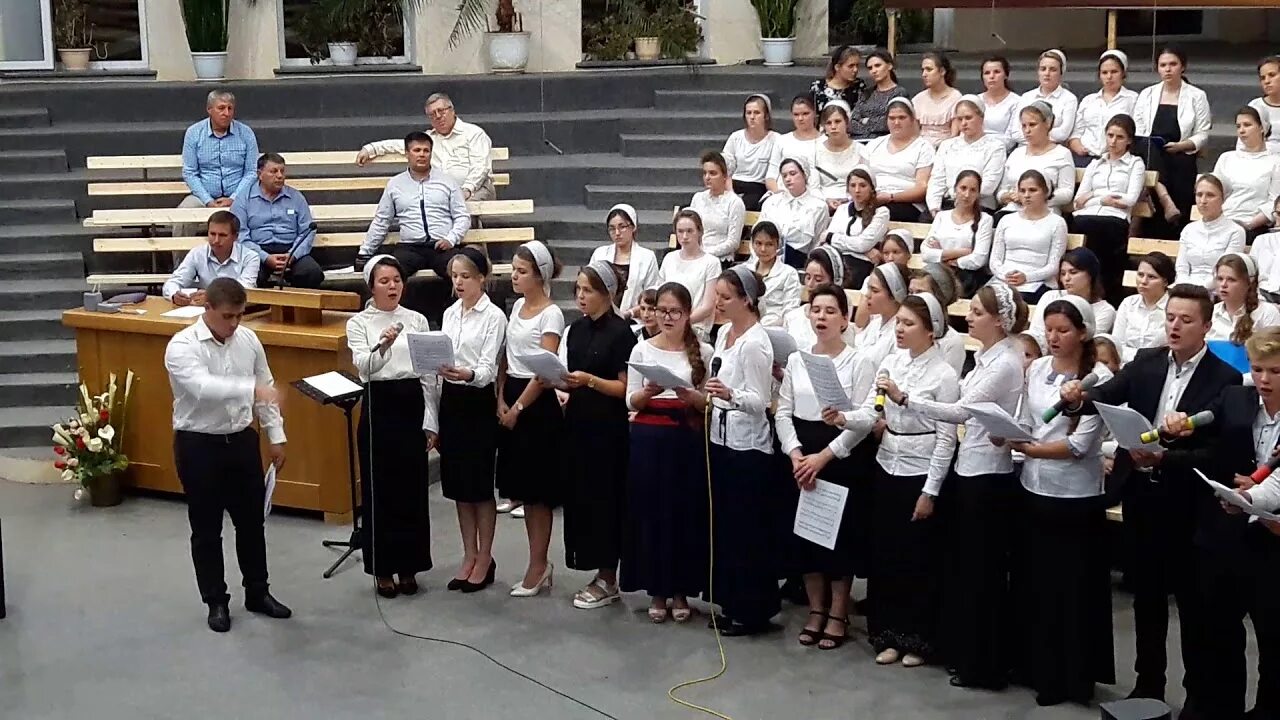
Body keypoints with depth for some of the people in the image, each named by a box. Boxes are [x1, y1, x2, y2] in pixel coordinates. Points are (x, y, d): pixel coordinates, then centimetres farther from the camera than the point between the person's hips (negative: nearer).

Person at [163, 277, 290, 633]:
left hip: (242, 440, 5)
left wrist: (276, 436, 9)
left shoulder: (248, 339, 0)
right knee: (206, 529, 7)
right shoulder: (182, 346, -18)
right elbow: (203, 387, -36)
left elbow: (266, 389, 10)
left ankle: (257, 593, 30)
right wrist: (250, 388, -47)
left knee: (251, 521, 15)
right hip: (199, 445, -5)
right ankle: (216, 601, 22)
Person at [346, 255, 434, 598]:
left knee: (412, 489, 6)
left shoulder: (417, 320, 6)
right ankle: (383, 569, 14)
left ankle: (408, 566, 19)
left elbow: (428, 374, 6)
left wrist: (430, 422, 2)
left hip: (413, 405, 2)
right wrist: (383, 346, -37)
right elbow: (363, 367, -17)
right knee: (379, 489, 2)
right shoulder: (359, 323, 0)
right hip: (379, 406, -2)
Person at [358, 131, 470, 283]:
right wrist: (364, 253, 18)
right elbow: (380, 222, 21)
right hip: (409, 247, 1)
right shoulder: (394, 184, 16)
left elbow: (463, 217, 12)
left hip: (443, 247, -1)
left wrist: (451, 239, -6)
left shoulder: (446, 181, 13)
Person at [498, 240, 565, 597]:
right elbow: (506, 358, 13)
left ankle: (537, 567, 8)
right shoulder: (517, 306, 11)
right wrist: (500, 400, 1)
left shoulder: (551, 314, -11)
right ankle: (541, 564, 19)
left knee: (537, 489, -1)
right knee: (522, 489, 11)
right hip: (512, 398, 8)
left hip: (538, 404, -8)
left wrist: (518, 408, -14)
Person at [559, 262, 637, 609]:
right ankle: (600, 574, 19)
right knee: (580, 496, 8)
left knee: (604, 498, -1)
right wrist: (560, 381, -1)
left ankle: (607, 580, 10)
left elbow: (625, 388, -11)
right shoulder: (576, 329, 11)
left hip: (608, 428, -7)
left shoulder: (620, 332, -9)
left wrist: (589, 380, -23)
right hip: (578, 423, 7)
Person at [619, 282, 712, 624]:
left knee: (687, 512, 2)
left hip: (689, 439, 0)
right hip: (649, 438, 0)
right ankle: (657, 591, 14)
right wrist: (649, 392, -16)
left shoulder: (703, 351, 3)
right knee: (651, 511, 2)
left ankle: (680, 590, 15)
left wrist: (689, 395, -18)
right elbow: (631, 402, 3)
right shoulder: (642, 349, 4)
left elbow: (709, 403, 1)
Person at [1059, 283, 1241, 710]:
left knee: (1193, 601, 7)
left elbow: (1215, 452, -16)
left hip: (1187, 503, -4)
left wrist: (1163, 459, -29)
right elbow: (1107, 395, -10)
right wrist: (1078, 399, -31)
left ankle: (1200, 695, 20)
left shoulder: (1224, 379, -9)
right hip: (1140, 495, 4)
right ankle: (1148, 684, 29)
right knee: (1146, 595, 16)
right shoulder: (1145, 362, 4)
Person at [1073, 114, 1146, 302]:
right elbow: (1078, 200, 16)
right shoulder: (1095, 164, 28)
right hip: (1086, 217, 3)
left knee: (1099, 228, -29)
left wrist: (1094, 196, 5)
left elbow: (1130, 199, 2)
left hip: (1115, 218, -3)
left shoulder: (1135, 164, 18)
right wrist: (1108, 198, 2)